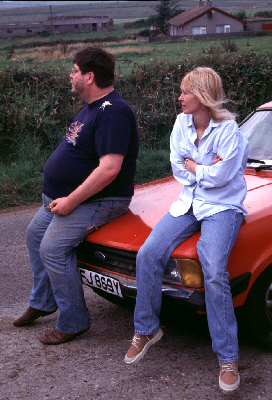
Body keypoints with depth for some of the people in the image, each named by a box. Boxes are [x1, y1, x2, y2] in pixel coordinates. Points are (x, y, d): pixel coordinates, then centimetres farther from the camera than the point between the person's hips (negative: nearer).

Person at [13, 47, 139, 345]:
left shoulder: (112, 112, -23)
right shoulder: (92, 107, 11)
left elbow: (109, 169, -31)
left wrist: (70, 201, -26)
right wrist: (59, 196, 11)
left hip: (98, 200, -11)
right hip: (68, 196, 11)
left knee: (53, 247, -18)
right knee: (35, 233, 18)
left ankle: (73, 322, -3)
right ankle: (42, 302, 32)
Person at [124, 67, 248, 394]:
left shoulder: (228, 130, -13)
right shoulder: (182, 123, 6)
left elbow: (219, 177, -18)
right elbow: (178, 169, 6)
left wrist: (192, 165, -5)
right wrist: (206, 169, -5)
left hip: (222, 207, -5)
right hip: (188, 202, 6)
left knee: (214, 273, -26)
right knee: (148, 254, -15)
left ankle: (228, 358, -13)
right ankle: (146, 330, 3)